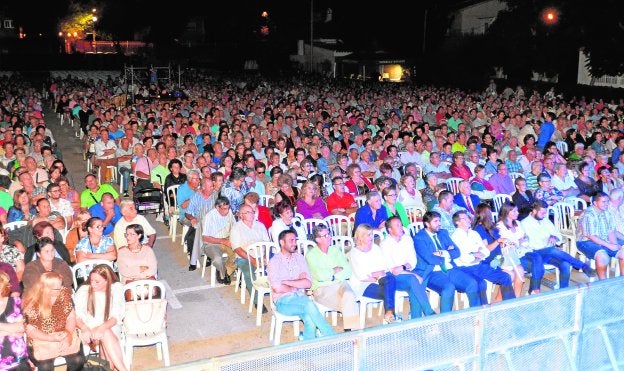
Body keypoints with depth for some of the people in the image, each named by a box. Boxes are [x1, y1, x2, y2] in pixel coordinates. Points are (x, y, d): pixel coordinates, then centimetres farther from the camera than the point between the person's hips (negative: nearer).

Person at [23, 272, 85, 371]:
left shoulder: (64, 293, -5)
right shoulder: (31, 303, -13)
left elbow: (71, 316, -1)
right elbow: (29, 330, -9)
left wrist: (69, 334, -19)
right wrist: (52, 338, -21)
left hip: (64, 335, 3)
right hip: (42, 339, -3)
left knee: (78, 360, -14)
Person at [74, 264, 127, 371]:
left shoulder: (116, 288, -6)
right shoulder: (83, 290, -6)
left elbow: (117, 316, -12)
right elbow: (75, 314, -11)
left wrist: (101, 328, -30)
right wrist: (84, 328, -31)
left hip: (111, 328, 1)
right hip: (88, 329, -1)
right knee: (106, 334, -32)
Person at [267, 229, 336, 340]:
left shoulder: (299, 258, 13)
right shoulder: (274, 262, -1)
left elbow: (308, 283, 3)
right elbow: (278, 288, -13)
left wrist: (286, 282, -7)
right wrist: (297, 285, 2)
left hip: (300, 298, 4)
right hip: (283, 301, -4)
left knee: (310, 320, -29)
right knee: (310, 305, -31)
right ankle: (333, 338, -22)